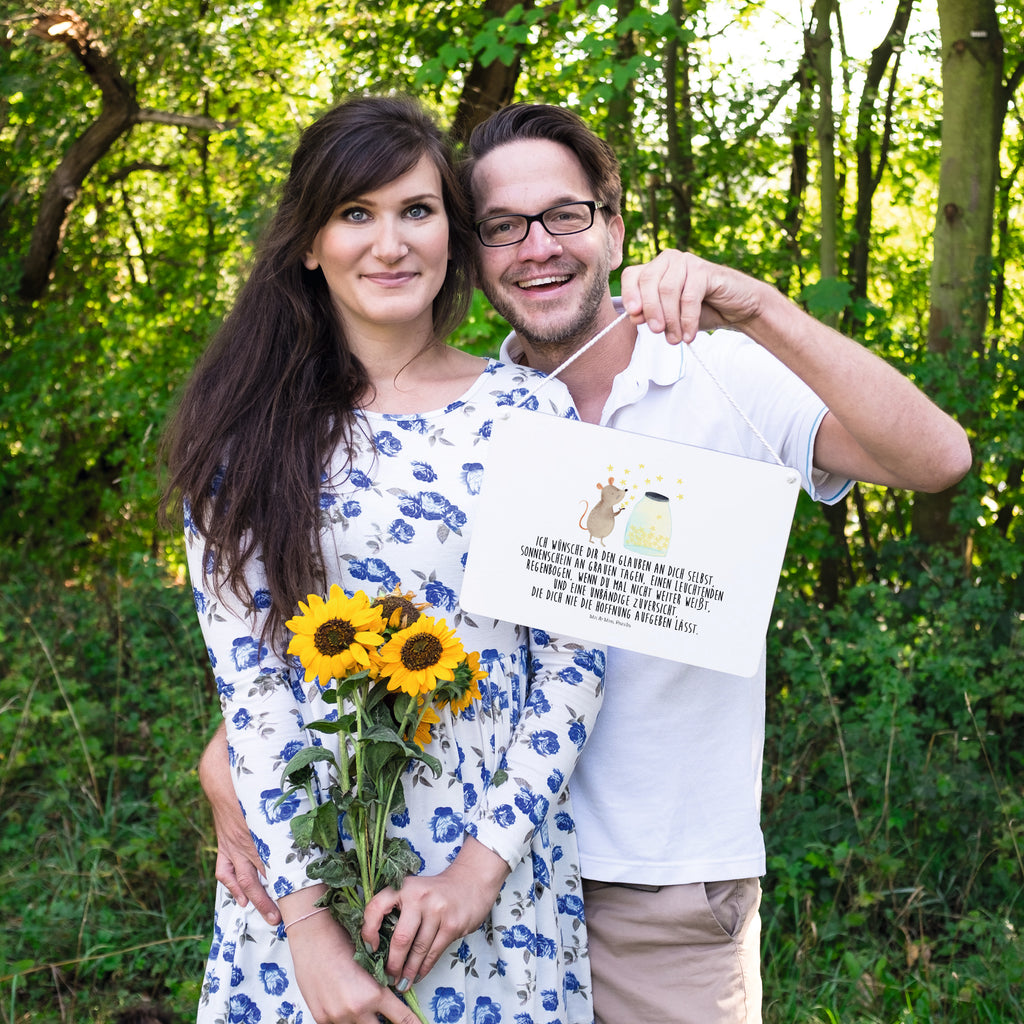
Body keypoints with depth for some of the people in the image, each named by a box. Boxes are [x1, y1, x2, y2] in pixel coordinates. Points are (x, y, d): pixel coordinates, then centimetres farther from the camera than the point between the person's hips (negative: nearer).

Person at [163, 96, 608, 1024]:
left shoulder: (529, 412, -2)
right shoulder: (249, 431, -2)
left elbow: (575, 657, -2)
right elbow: (245, 673, -7)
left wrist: (487, 861, -10)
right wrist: (307, 919, -13)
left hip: (500, 865, 0)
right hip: (303, 867, 0)